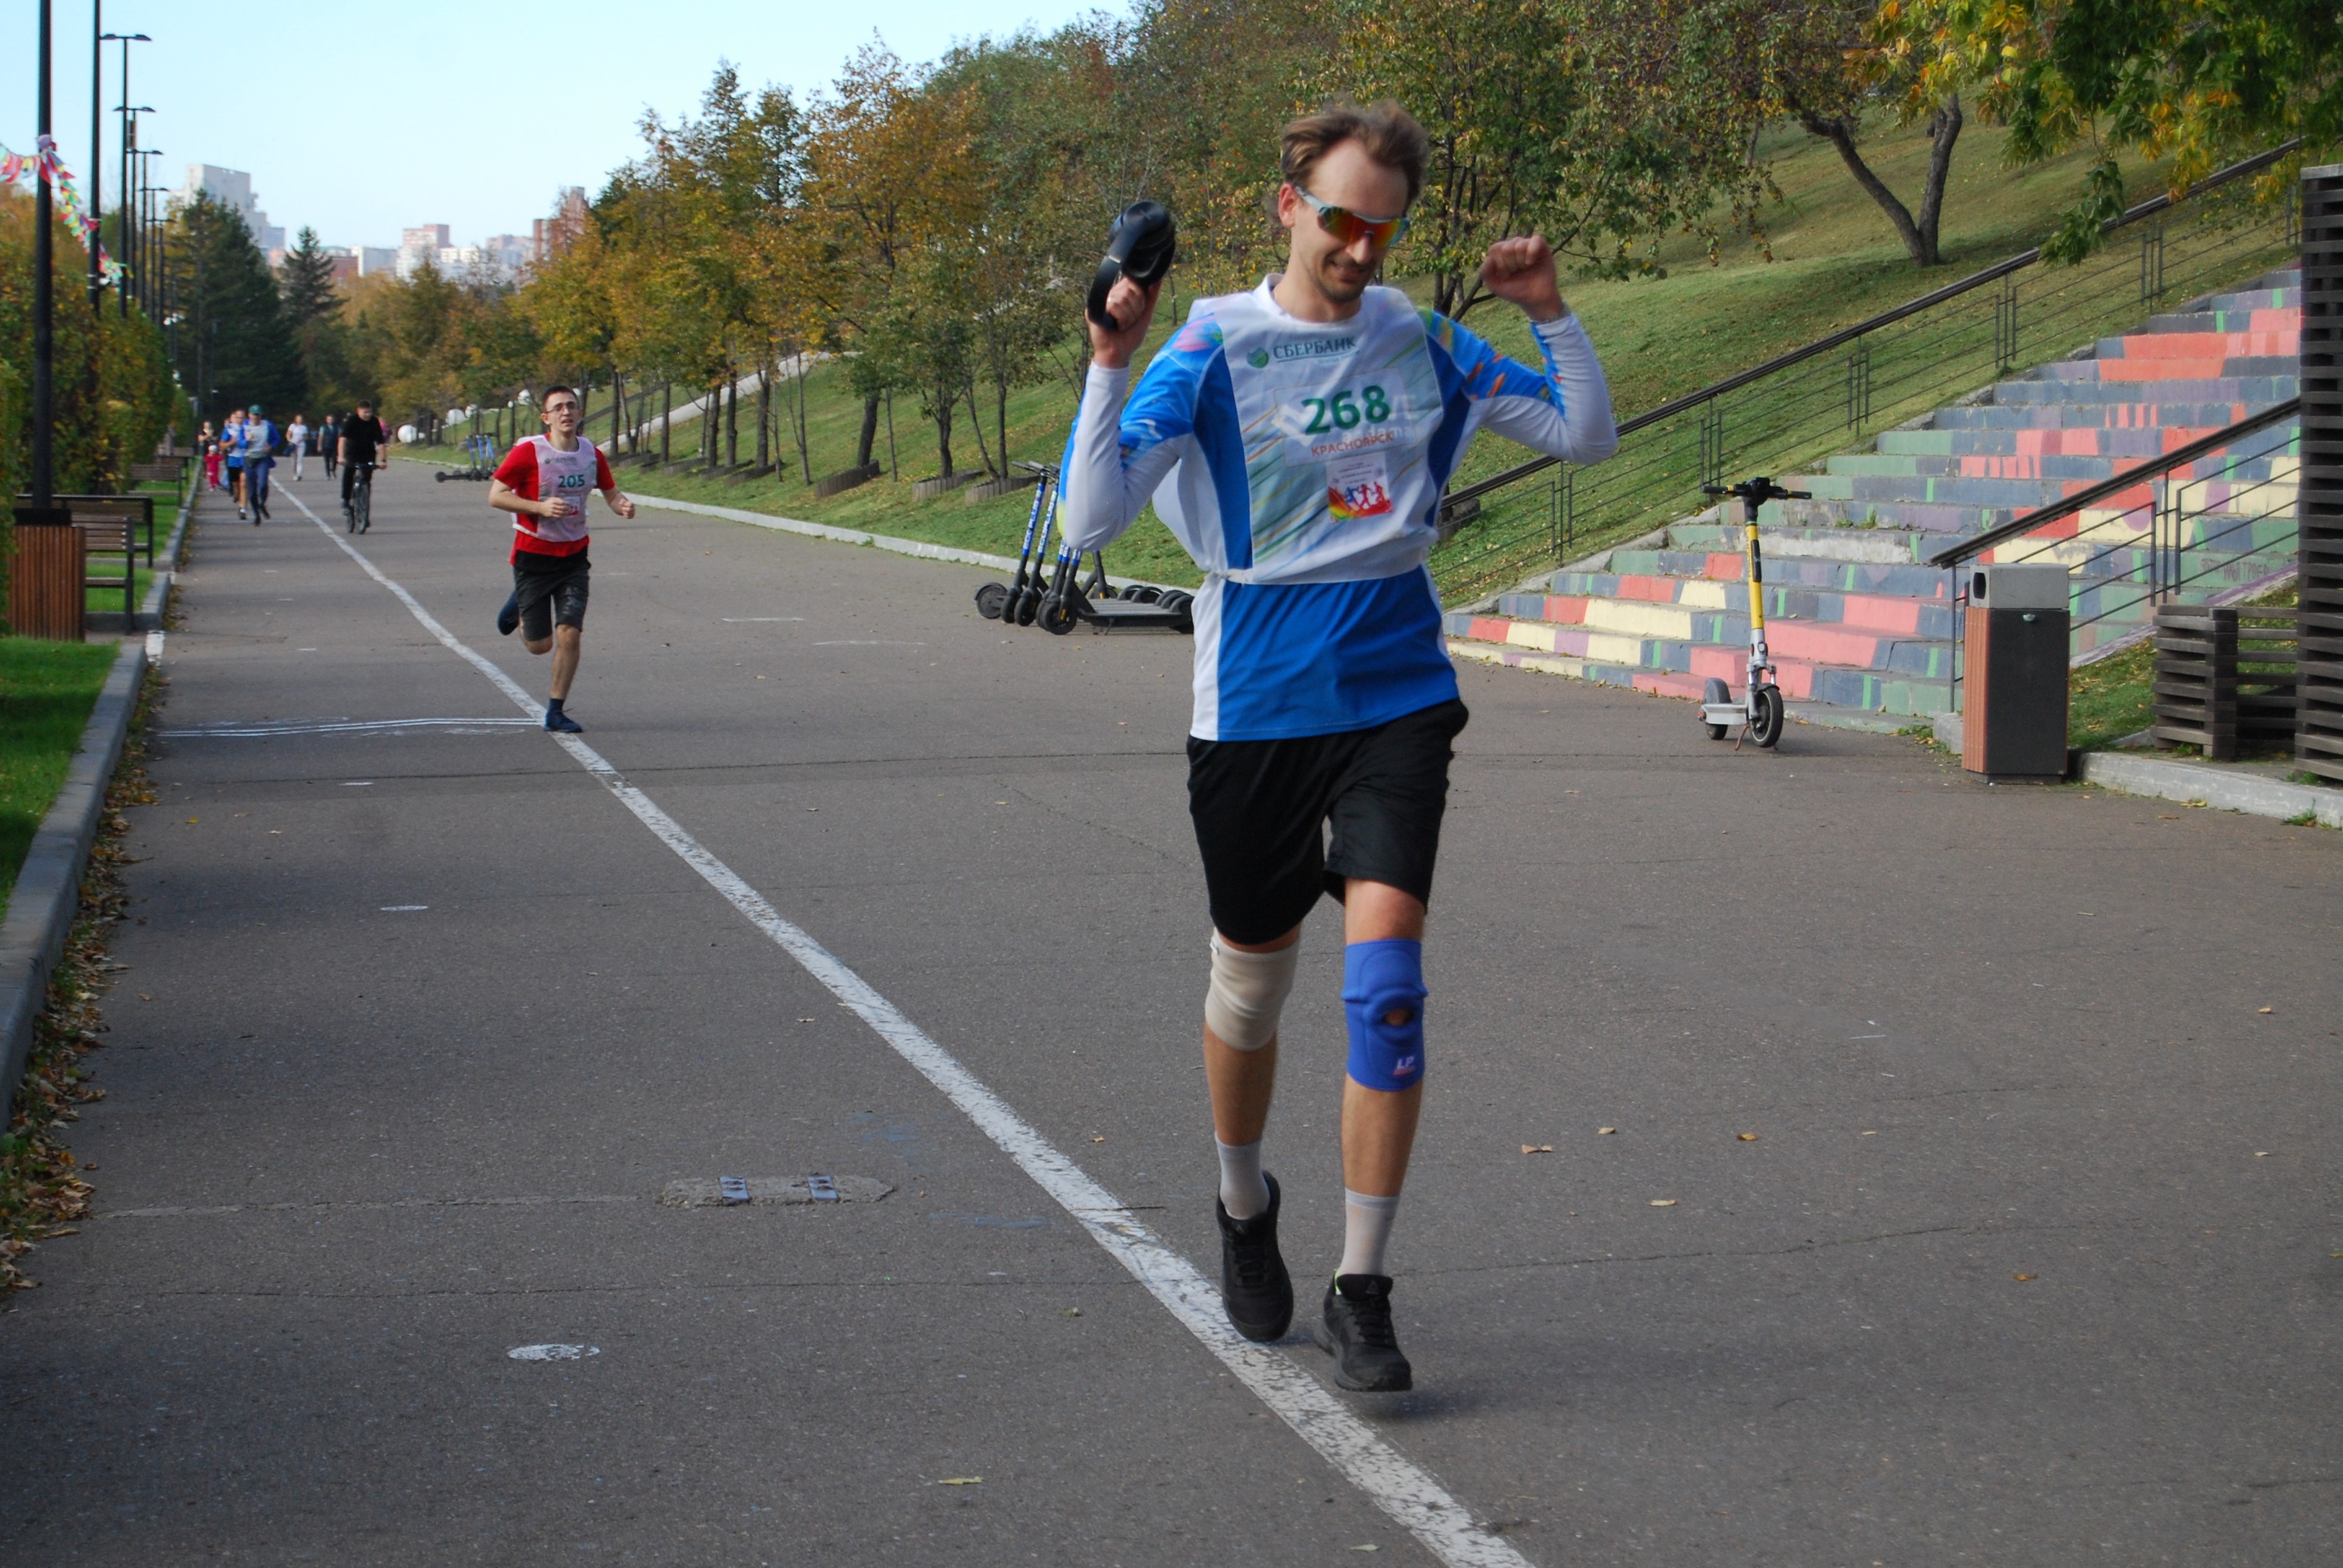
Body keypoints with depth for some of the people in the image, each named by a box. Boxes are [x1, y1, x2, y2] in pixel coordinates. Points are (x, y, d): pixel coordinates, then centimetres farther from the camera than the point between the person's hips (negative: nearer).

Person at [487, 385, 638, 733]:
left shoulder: (592, 455, 0)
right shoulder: (528, 452, -14)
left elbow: (611, 492, 13)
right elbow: (495, 496, -13)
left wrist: (623, 504, -11)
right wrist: (541, 507, -25)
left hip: (573, 556, 3)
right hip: (533, 556, -3)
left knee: (570, 635, -9)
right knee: (539, 645, 4)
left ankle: (555, 712, 6)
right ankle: (518, 607, 40)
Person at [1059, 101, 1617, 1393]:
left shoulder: (1421, 341, 4)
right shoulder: (1212, 348, -6)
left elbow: (1586, 437, 12)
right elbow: (1089, 519, -14)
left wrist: (1550, 313, -3)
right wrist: (1109, 364, -25)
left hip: (1396, 692, 1)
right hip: (1255, 703, -1)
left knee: (1384, 966, -14)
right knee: (1251, 975, 12)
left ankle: (1359, 1293, -7)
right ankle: (1243, 1209, 41)